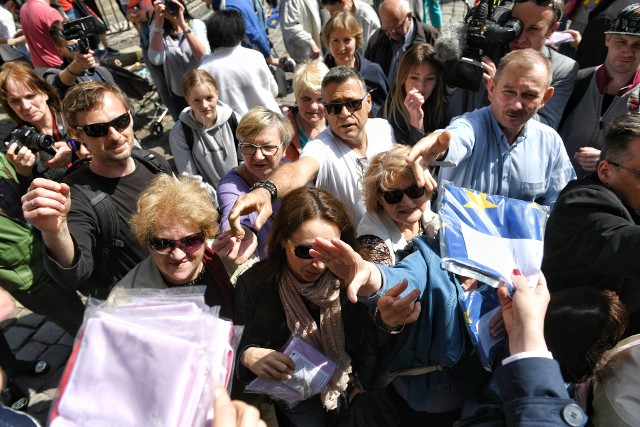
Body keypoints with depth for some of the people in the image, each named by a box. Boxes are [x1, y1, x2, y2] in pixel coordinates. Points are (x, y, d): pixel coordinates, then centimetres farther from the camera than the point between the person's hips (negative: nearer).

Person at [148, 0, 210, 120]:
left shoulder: (196, 24, -10)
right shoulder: (158, 28, -5)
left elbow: (205, 57, -28)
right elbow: (156, 60, -23)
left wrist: (182, 24, -33)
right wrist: (159, 22, -25)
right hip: (179, 95, 2)